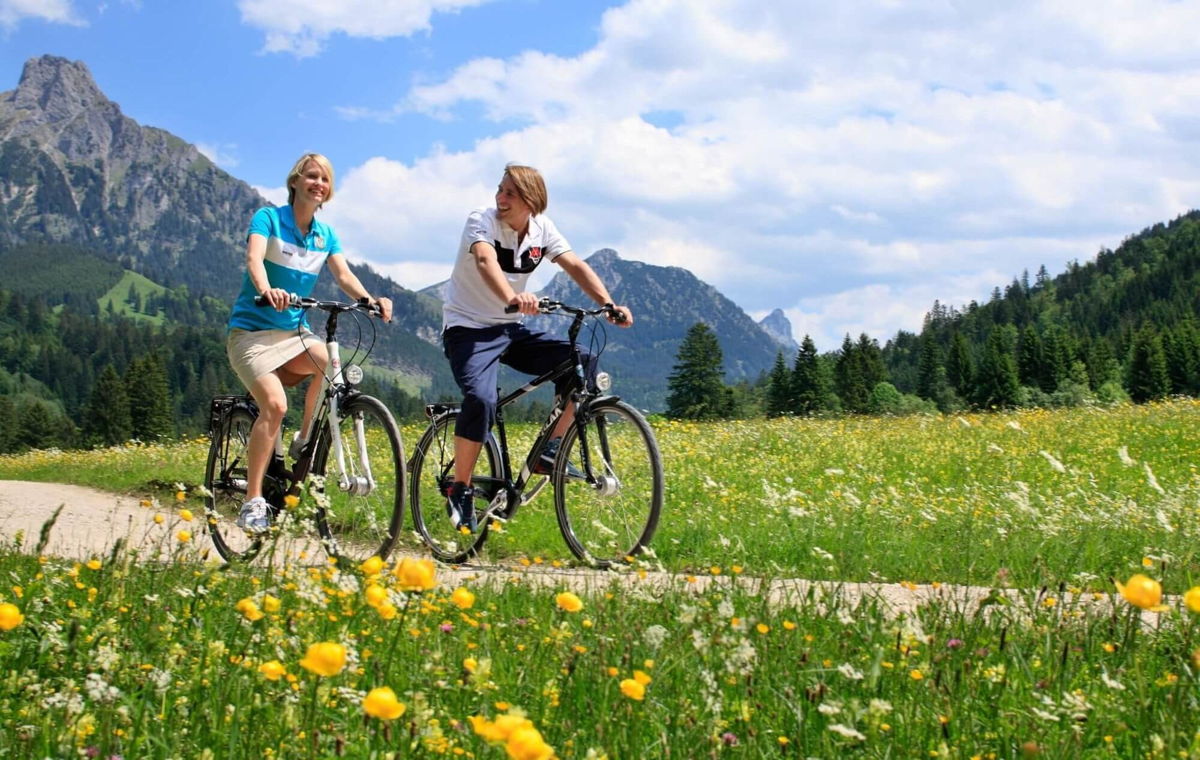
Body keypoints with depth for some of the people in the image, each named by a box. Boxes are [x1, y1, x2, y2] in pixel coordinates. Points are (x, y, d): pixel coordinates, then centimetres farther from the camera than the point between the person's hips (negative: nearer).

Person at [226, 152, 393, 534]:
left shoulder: (326, 235, 8)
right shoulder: (268, 217, -7)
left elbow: (344, 275, -6)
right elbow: (254, 258, -25)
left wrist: (370, 300, -27)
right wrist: (267, 290, -47)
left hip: (295, 331, 5)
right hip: (253, 330, -5)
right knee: (275, 404, -25)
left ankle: (305, 443, -6)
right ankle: (253, 502, -18)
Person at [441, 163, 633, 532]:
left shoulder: (541, 228, -1)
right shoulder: (481, 221, -17)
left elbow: (575, 266, -9)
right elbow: (485, 260, -37)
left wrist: (609, 305, -27)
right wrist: (512, 298, -58)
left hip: (511, 329, 6)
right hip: (468, 328, -6)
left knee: (583, 364, -12)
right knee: (481, 399, -30)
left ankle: (550, 451, -4)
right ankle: (460, 490, -13)